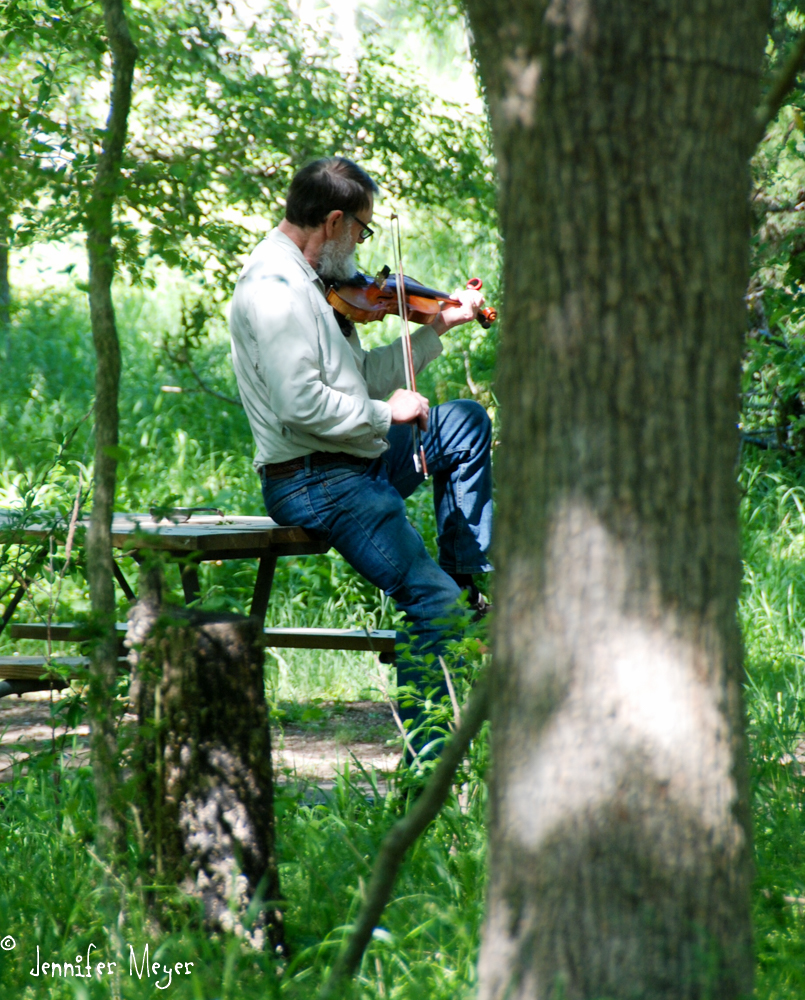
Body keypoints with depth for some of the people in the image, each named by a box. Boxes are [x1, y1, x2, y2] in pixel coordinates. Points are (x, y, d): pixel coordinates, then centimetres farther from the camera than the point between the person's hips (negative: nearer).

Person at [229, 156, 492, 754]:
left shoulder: (309, 280, 14)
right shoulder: (275, 289, -18)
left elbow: (361, 376, 19)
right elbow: (302, 405, -27)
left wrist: (438, 329, 16)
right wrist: (387, 413, -14)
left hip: (358, 460, 11)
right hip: (315, 484, -10)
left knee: (469, 420, 26)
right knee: (434, 599, -20)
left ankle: (468, 576, 24)